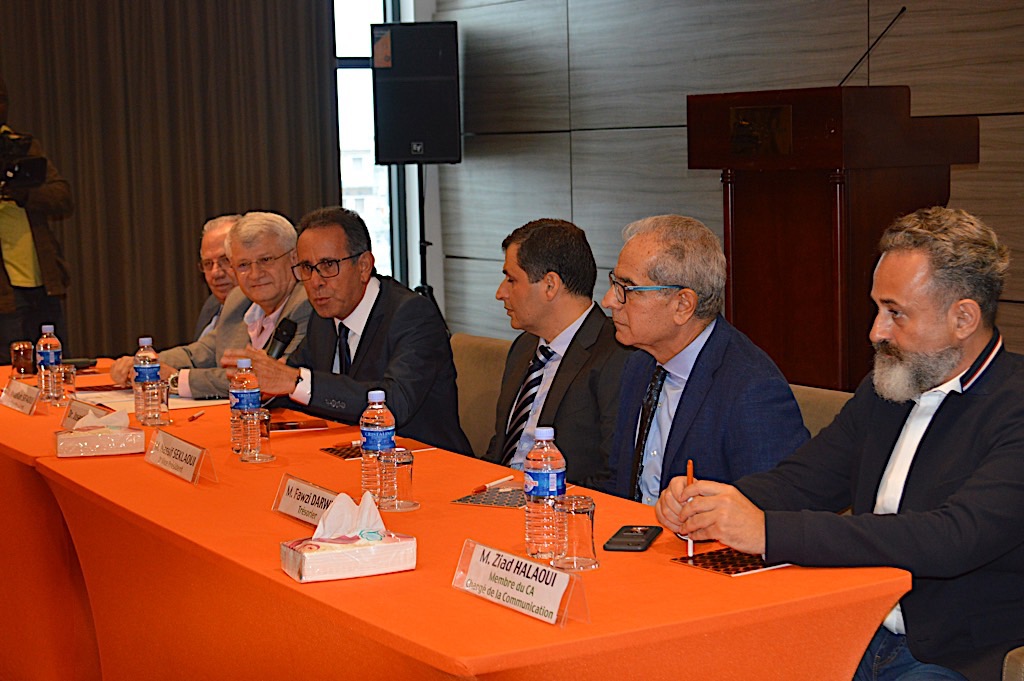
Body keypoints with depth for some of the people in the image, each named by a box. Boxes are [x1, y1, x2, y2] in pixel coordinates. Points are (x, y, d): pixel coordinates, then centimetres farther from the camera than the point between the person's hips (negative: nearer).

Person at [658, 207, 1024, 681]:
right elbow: (801, 479, 13)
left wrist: (768, 531, -31)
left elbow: (954, 539, -27)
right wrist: (708, 503, -10)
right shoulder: (883, 389, 12)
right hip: (857, 637, 7)